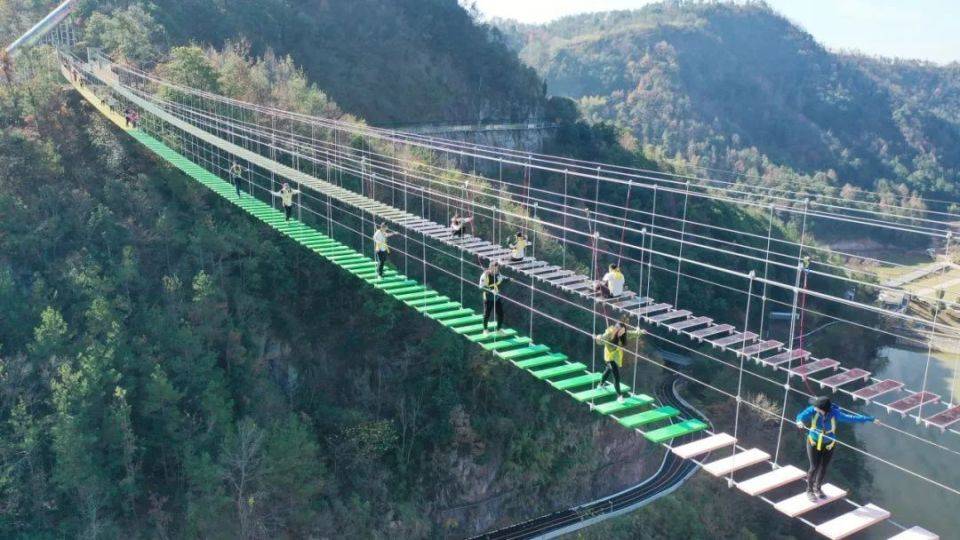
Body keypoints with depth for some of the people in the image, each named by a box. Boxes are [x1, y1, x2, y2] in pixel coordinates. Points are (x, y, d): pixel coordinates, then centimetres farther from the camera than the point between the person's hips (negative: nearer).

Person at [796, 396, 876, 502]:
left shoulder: (835, 414, -26)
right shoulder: (813, 410, -26)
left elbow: (851, 418, -20)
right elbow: (802, 416, -36)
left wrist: (870, 419, -19)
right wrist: (800, 421, -60)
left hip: (828, 445, 1)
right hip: (814, 443, -1)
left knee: (823, 468, 14)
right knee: (814, 467, -1)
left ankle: (817, 488, 40)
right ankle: (809, 490, 23)